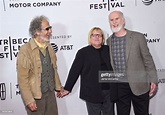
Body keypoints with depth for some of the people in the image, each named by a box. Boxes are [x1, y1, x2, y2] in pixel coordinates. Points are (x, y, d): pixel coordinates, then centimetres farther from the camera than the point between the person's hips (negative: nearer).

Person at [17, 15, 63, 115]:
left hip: (50, 93, 6)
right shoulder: (25, 50, -15)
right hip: (35, 96, -6)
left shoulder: (49, 47, 7)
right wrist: (29, 100, -17)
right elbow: (22, 78, -16)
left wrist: (58, 87, 19)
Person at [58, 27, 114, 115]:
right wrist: (67, 88, -4)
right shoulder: (83, 52, -1)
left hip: (108, 91, 3)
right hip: (92, 93, -3)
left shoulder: (108, 50, 8)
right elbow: (74, 71, -3)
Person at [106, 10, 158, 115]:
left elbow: (148, 60, -2)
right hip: (120, 87, 2)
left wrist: (153, 81, -5)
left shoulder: (138, 37, -4)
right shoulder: (109, 41, 5)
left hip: (139, 85, -2)